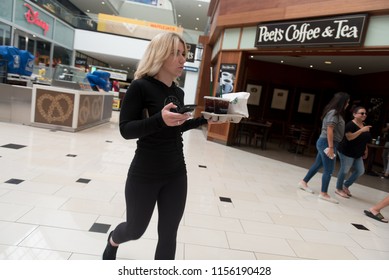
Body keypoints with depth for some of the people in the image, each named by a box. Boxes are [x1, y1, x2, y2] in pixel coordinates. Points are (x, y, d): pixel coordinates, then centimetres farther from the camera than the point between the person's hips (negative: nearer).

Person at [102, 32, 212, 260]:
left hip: (176, 173, 5)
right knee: (135, 229, 18)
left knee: (169, 235, 12)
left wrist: (204, 119, 3)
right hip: (145, 174, -5)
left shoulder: (179, 92, 5)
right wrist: (159, 119, -33)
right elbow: (126, 130, -17)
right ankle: (112, 242, 55)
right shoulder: (140, 86, -14)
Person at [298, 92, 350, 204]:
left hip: (323, 142, 10)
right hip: (327, 143, -10)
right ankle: (324, 194, 5)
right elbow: (329, 130, -21)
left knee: (318, 165, 18)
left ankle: (303, 182, 29)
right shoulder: (334, 112, -14)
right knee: (329, 170, -4)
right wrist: (331, 147, -24)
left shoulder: (335, 112, 15)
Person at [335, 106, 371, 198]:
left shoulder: (364, 126, 11)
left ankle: (345, 186, 25)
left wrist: (365, 150, 16)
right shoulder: (350, 124, -16)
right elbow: (349, 137, -27)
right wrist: (361, 130, -31)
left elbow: (364, 140, 20)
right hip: (347, 152, -9)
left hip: (357, 154, 9)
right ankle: (339, 189, 16)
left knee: (360, 171, 9)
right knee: (344, 170, 0)